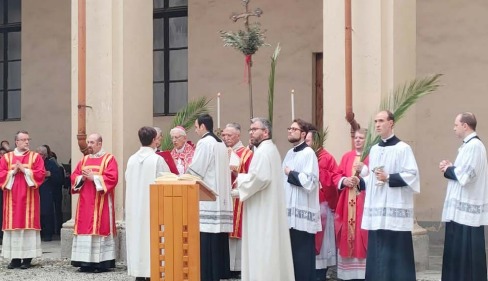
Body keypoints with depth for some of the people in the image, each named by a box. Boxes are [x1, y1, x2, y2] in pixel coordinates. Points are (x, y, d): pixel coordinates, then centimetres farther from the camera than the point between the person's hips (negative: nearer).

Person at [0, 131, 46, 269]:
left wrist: (25, 170, -13)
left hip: (28, 198, -2)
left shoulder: (35, 157, 5)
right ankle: (15, 258, 6)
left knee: (28, 225, -3)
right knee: (13, 225, 1)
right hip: (12, 198, 2)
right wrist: (13, 172, -11)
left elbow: (40, 174, -7)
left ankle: (27, 258, 0)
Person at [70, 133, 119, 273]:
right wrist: (82, 178, -9)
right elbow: (74, 176, 12)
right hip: (85, 202, 6)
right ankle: (86, 261, 6)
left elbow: (112, 178, -14)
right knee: (85, 229, 3)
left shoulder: (109, 158, -3)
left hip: (101, 202, -6)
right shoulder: (84, 159, 16)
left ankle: (102, 261, -4)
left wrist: (94, 177, -17)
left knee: (100, 228, -7)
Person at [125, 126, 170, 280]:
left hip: (134, 206, 5)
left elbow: (128, 181, 12)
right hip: (152, 205, -5)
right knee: (151, 238, -2)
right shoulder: (157, 159, -11)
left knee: (137, 236, 8)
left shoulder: (132, 159, 4)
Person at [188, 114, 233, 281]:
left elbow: (195, 170, -13)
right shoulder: (221, 144, 15)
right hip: (221, 197, 8)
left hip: (207, 199, -8)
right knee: (218, 239, 9)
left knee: (206, 240, -7)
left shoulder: (204, 143, -9)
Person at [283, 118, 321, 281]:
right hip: (290, 208, 8)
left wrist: (290, 173, -9)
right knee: (292, 251, 10)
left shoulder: (308, 153, -9)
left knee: (303, 253, -4)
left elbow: (309, 180, -19)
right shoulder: (290, 153, 16)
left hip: (303, 211, -8)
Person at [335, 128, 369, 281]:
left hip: (364, 201, -5)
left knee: (362, 232, -7)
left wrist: (364, 169, -19)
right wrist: (344, 181, -7)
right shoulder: (347, 156, 14)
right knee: (347, 232, 4)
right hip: (348, 202, 5)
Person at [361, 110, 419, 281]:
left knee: (395, 251, -5)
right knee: (377, 251, 8)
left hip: (396, 210, -7)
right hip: (376, 209, 7)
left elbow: (412, 175, -12)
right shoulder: (374, 149, 15)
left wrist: (388, 178, -16)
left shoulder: (403, 148, -6)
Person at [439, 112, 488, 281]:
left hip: (467, 208, -10)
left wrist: (448, 169, -7)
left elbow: (466, 174, -23)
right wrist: (450, 168, 5)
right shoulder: (470, 144, 16)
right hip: (463, 207, 10)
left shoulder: (474, 145, -16)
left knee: (466, 252, -6)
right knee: (458, 251, 14)